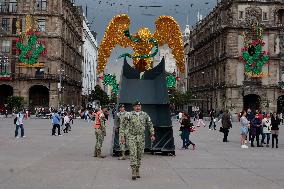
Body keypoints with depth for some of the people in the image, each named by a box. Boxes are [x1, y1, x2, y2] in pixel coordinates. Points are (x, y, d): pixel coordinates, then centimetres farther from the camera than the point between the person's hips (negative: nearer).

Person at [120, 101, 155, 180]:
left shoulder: (145, 115, 4)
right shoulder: (129, 115, -3)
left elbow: (150, 125, 13)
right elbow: (123, 126, 0)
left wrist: (152, 134, 7)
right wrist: (122, 136, -5)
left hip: (141, 137, 3)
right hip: (131, 137, -3)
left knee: (139, 154, 9)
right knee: (133, 154, -11)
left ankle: (137, 170, 22)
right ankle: (133, 172, -11)